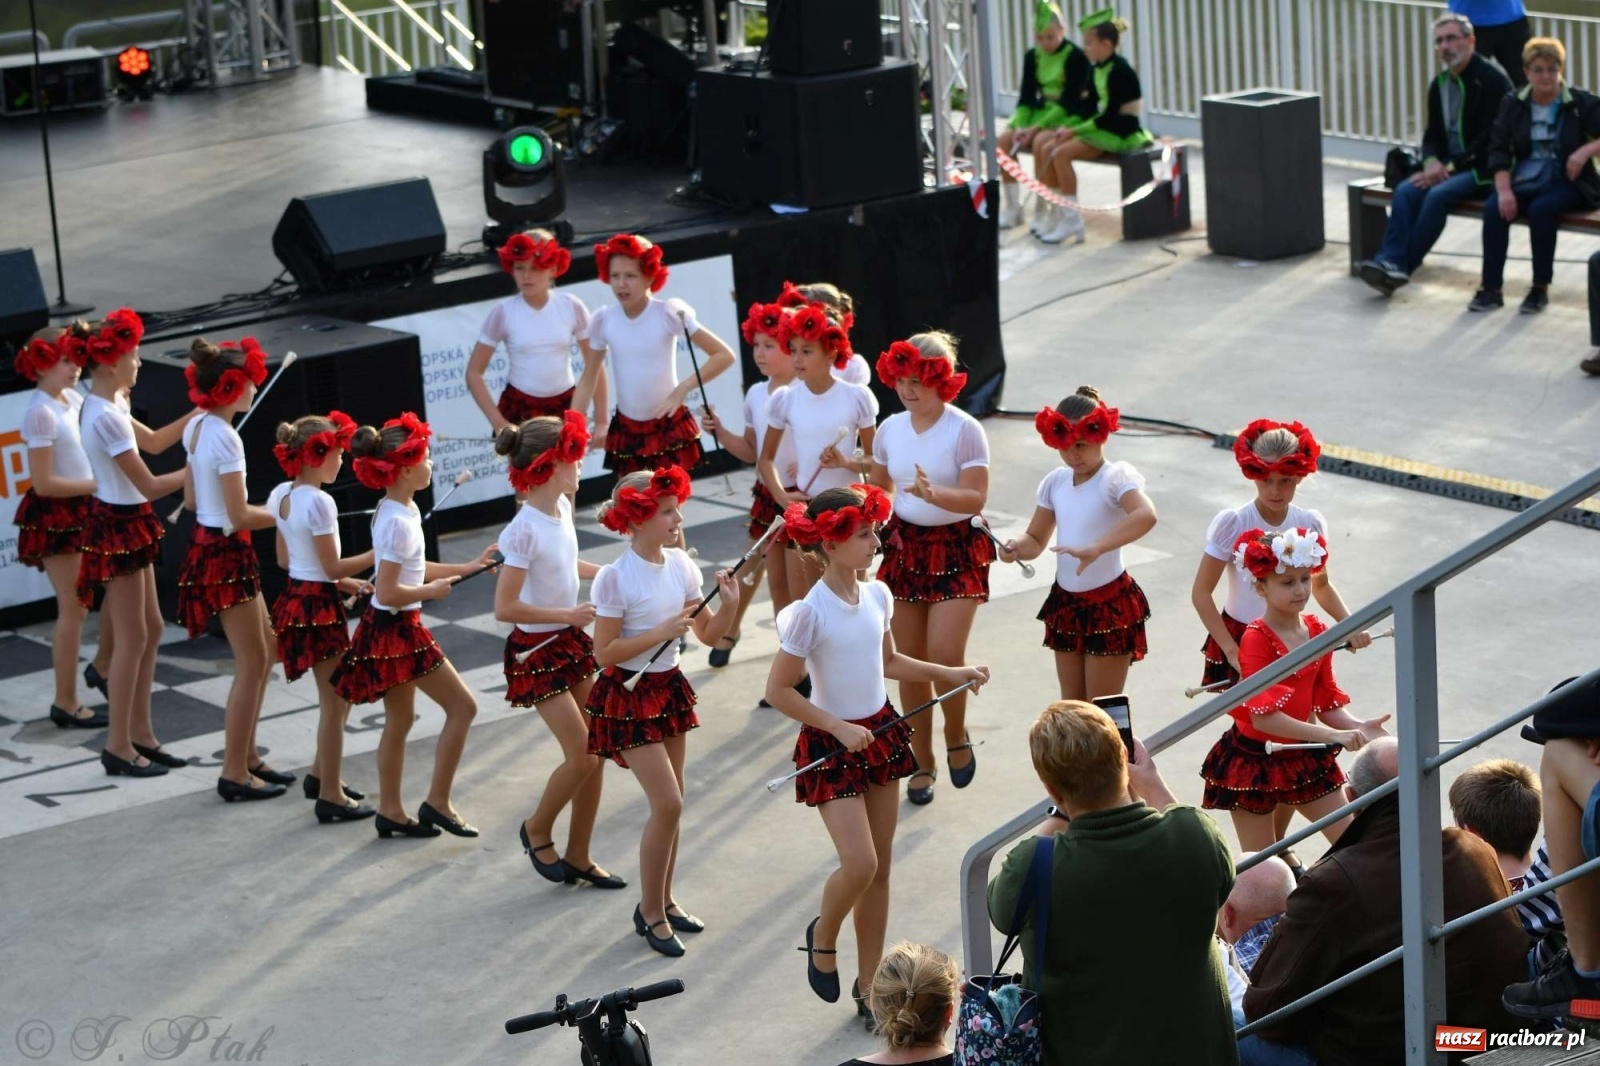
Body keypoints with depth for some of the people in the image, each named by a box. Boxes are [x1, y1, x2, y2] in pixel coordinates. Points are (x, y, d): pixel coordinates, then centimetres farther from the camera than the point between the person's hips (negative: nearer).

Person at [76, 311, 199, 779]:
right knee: (132, 638, -2)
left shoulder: (103, 406, 7)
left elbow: (153, 441, 20)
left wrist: (198, 412, 14)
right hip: (118, 529, -10)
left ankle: (141, 734, 23)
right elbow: (149, 485, -22)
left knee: (150, 631, 15)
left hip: (127, 526, 10)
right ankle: (119, 746, 6)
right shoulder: (107, 418, -24)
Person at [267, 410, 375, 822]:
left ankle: (321, 774, 34)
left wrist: (345, 583, 15)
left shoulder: (282, 494, 6)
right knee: (335, 701, 2)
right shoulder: (319, 501, -21)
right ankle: (330, 796, 8)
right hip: (318, 606, -9)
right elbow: (332, 567, -18)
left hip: (294, 598, 9)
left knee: (336, 695, 23)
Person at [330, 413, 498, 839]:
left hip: (393, 629, 10)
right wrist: (433, 590, -12)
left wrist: (468, 567, 15)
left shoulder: (400, 510, 6)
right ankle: (437, 803, 4)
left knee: (399, 718, 17)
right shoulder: (398, 522, -23)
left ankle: (391, 811, 26)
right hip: (396, 628, -10)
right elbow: (388, 592, -25)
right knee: (462, 706, -2)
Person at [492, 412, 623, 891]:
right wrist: (569, 614, -22)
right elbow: (505, 607, -25)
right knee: (582, 755, -8)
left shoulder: (562, 507, 0)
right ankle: (537, 831, 18)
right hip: (537, 652, -8)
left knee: (594, 752, 9)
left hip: (572, 641, 8)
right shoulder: (525, 530, -25)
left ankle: (578, 856, 21)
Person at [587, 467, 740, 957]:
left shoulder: (680, 564, 0)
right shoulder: (615, 578, -19)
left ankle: (663, 901, 27)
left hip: (669, 687, 7)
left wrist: (729, 605, -14)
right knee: (667, 803, -10)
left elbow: (708, 635, 5)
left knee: (671, 801, 12)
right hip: (629, 696, -7)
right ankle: (650, 911, 6)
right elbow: (604, 653, -17)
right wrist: (661, 632, -24)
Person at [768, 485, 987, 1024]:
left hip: (879, 733, 7)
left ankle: (869, 985, 21)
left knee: (880, 868, 10)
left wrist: (949, 673, 10)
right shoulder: (809, 613, -20)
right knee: (859, 864, -16)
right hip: (832, 745, -7)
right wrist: (839, 728, -18)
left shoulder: (877, 595, 0)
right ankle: (822, 939, 16)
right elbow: (778, 690, -15)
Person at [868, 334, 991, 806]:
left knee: (945, 654, -17)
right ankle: (923, 762, 20)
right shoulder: (890, 429, 3)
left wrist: (933, 493, -34)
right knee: (909, 661, 6)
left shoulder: (964, 430, -12)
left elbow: (976, 499, -18)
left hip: (956, 550, -5)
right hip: (905, 547, 5)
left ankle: (956, 737, 11)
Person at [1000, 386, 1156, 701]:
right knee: (1071, 706, 14)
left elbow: (1145, 515, -36)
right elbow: (1036, 539, 12)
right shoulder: (1055, 482, 5)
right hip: (1066, 604, 7)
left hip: (1109, 605, -7)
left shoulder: (1115, 477, -15)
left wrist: (1095, 548, -47)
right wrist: (1017, 547, -13)